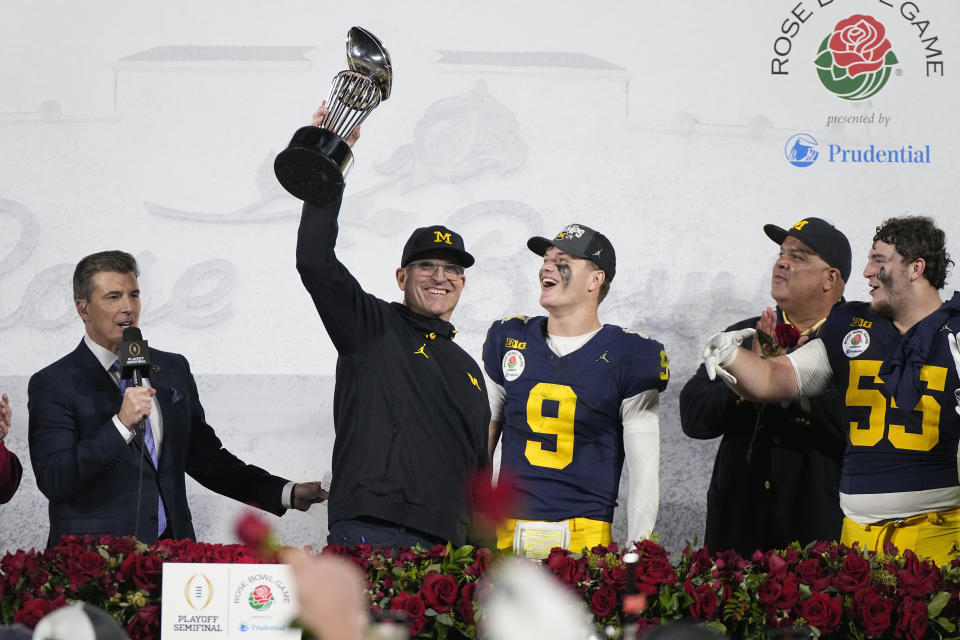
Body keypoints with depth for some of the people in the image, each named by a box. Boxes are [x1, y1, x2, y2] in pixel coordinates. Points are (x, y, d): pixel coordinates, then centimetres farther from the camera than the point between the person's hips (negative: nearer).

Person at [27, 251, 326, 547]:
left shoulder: (173, 369, 14)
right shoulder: (54, 384, -2)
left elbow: (205, 458, 20)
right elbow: (53, 481, -12)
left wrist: (288, 493, 10)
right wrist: (121, 424, -20)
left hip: (171, 547, 4)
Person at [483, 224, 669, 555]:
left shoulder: (628, 358, 0)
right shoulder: (509, 340, 11)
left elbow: (644, 471, -2)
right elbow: (480, 442, 17)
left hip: (586, 538, -3)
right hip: (507, 534, 3)